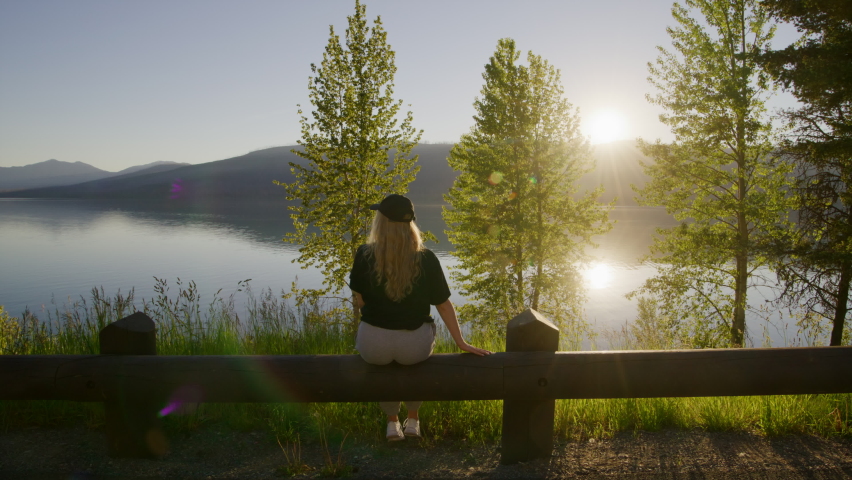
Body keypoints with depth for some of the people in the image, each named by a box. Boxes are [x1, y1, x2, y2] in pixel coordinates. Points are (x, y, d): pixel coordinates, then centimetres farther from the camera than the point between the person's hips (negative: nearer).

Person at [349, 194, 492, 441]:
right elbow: (444, 304, -3)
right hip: (415, 346, 0)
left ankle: (392, 422, 38)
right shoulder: (426, 258, -9)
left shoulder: (364, 255, -10)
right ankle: (413, 419, 41)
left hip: (373, 345, 0)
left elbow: (359, 300, 0)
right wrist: (461, 342, 9)